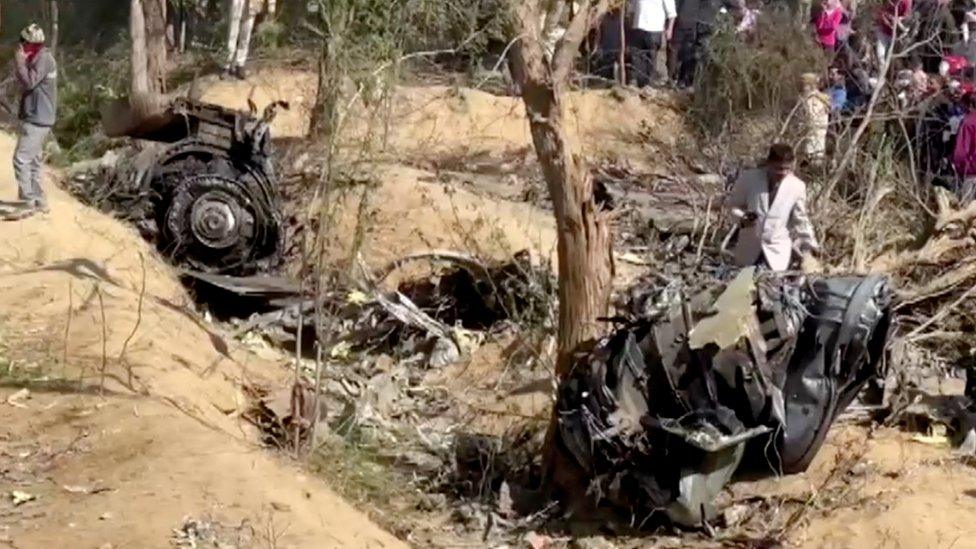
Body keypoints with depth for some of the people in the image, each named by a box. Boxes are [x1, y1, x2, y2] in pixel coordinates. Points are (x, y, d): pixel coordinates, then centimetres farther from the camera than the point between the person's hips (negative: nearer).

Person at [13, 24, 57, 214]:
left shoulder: (44, 59, -16)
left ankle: (27, 202, -12)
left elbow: (29, 82, -24)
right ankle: (38, 201, 18)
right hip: (36, 118, 10)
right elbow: (28, 82, 16)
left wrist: (19, 61, -16)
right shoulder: (37, 58, 15)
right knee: (34, 160, 14)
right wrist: (22, 62, 4)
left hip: (37, 119, -10)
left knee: (21, 159, -13)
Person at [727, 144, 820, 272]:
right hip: (748, 251, 0)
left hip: (777, 253, 0)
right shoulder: (748, 179, -9)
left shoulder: (797, 187, -6)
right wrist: (742, 217, -16)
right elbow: (732, 204, 4)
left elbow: (800, 221, 4)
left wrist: (808, 249, 1)